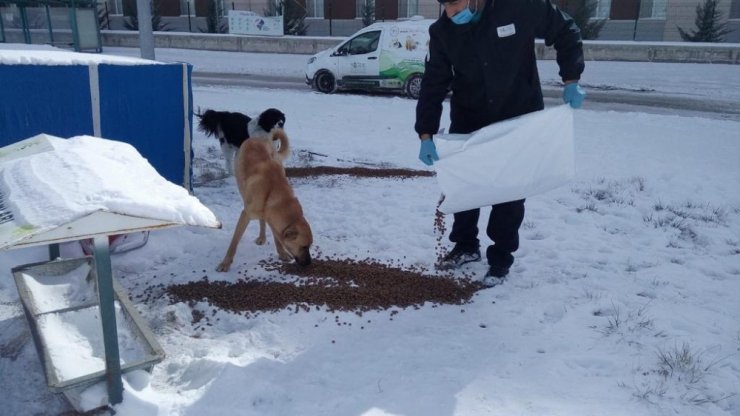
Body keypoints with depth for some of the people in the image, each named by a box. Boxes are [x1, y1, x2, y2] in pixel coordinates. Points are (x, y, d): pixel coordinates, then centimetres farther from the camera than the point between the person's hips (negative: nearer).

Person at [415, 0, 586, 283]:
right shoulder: (442, 31, -13)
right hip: (468, 120, 3)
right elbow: (434, 83, -11)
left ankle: (501, 257, 19)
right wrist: (426, 134, -19)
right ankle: (465, 246, 31)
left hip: (519, 117, -3)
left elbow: (565, 32, -7)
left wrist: (571, 79, -13)